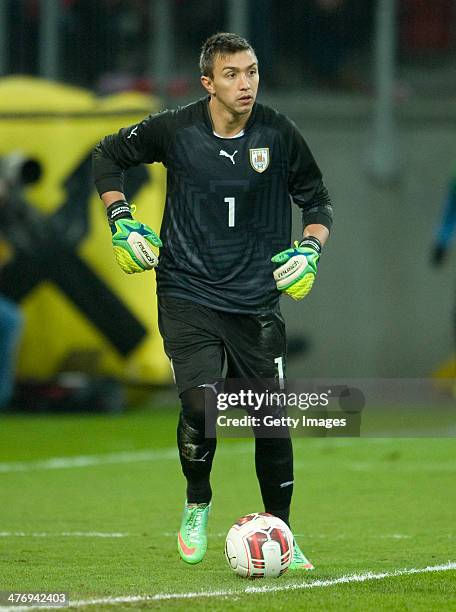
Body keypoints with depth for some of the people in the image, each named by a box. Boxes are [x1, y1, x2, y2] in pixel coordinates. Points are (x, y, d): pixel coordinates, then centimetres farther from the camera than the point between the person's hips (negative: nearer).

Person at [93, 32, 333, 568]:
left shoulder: (279, 135, -3)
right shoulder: (174, 130, -7)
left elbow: (316, 199, 12)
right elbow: (107, 155, 11)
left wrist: (309, 247, -5)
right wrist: (121, 220, 1)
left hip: (256, 300, 2)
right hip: (188, 295, -2)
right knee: (201, 403, -19)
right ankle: (196, 507, 9)